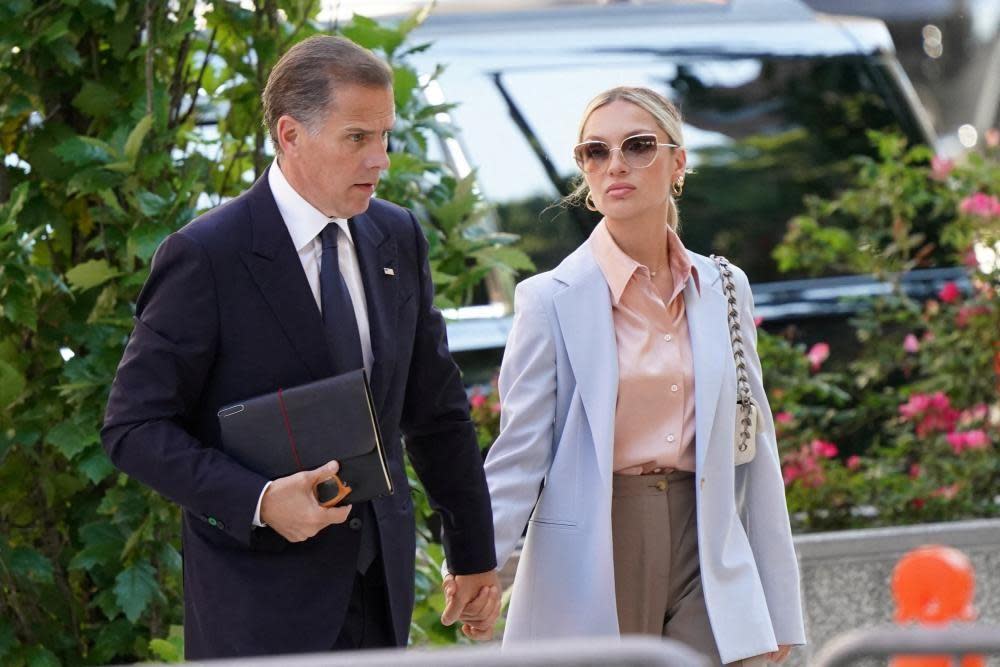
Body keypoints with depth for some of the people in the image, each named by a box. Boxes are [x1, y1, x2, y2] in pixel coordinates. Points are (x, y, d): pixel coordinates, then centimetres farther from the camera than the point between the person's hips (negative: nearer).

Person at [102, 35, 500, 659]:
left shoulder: (399, 238, 7)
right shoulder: (205, 256, -11)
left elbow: (436, 409, 15)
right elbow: (134, 427, -11)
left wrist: (474, 554, 17)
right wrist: (258, 501, -22)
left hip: (380, 585, 5)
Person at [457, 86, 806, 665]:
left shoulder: (724, 290, 9)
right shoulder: (553, 298, -2)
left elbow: (754, 449, 13)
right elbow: (520, 453, -4)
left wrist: (777, 611, 12)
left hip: (705, 548, 3)